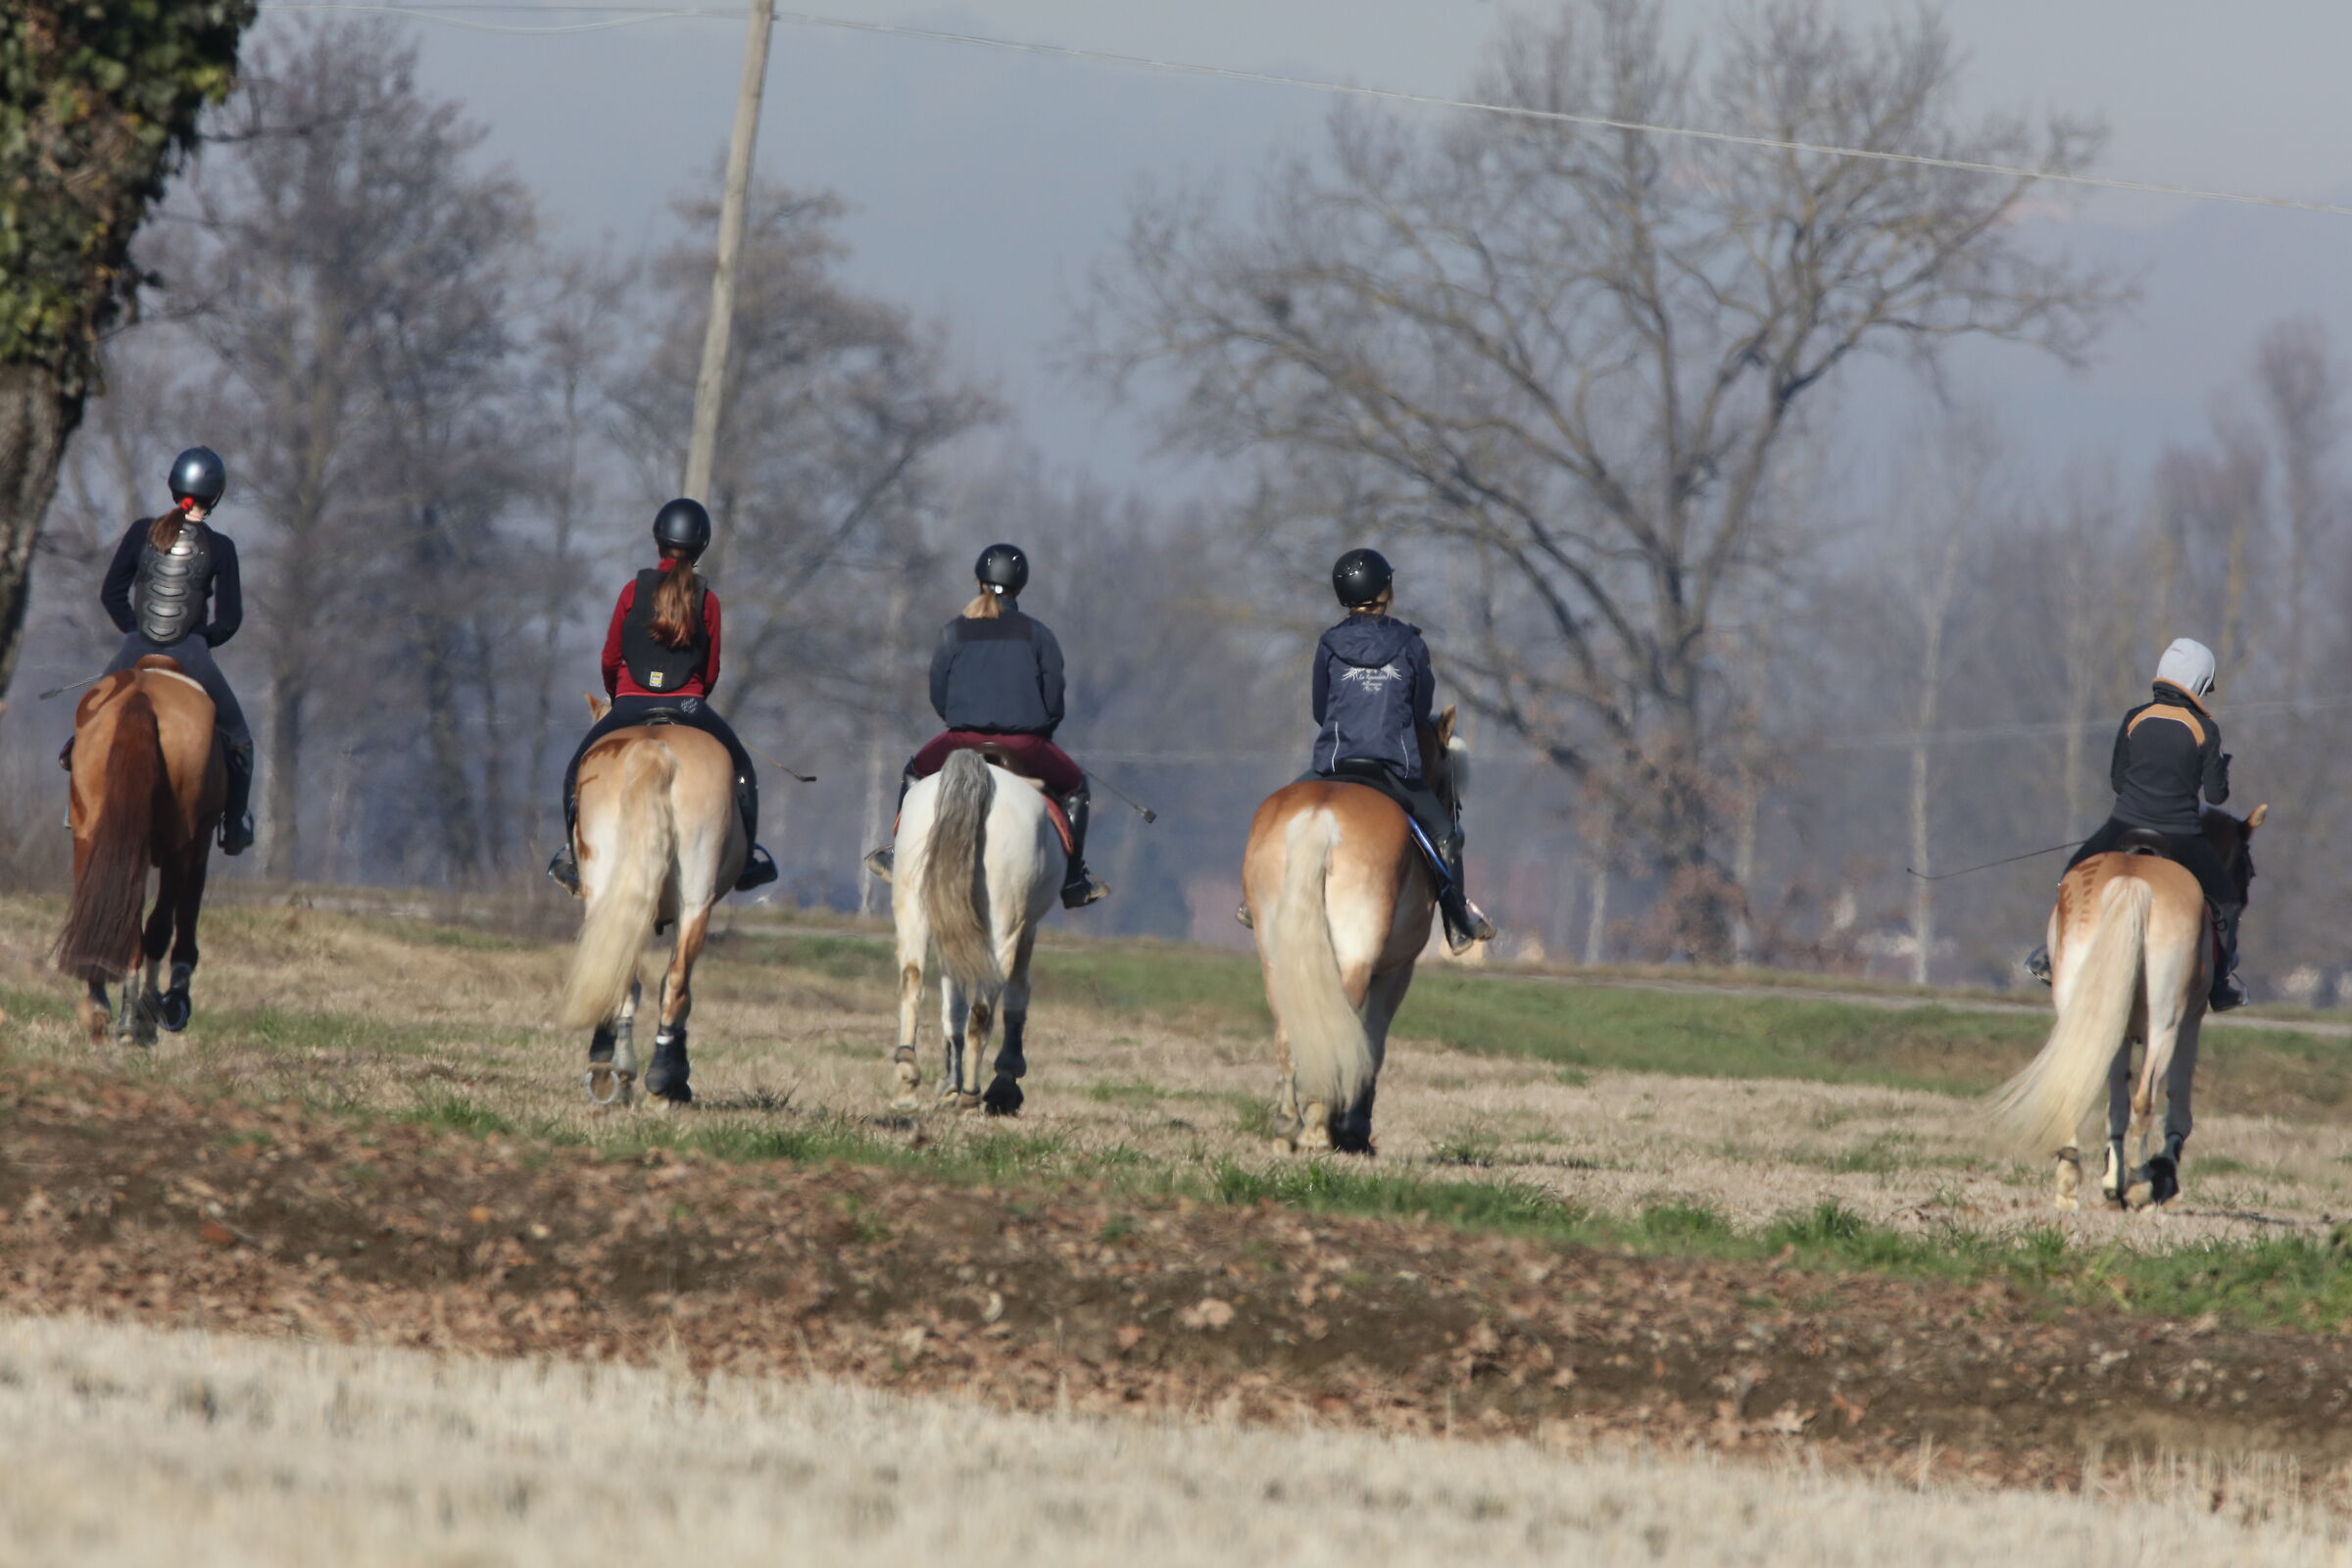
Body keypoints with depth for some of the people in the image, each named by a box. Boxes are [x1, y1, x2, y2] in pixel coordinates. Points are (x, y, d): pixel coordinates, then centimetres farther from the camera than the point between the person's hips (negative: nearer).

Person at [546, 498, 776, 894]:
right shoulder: (706, 601, -1)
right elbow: (711, 672, 3)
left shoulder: (634, 591, -1)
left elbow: (610, 658, 3)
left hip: (631, 702, 0)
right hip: (688, 704, 0)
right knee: (739, 766, 20)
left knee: (579, 768, 20)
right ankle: (748, 855, 13)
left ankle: (574, 852, 11)